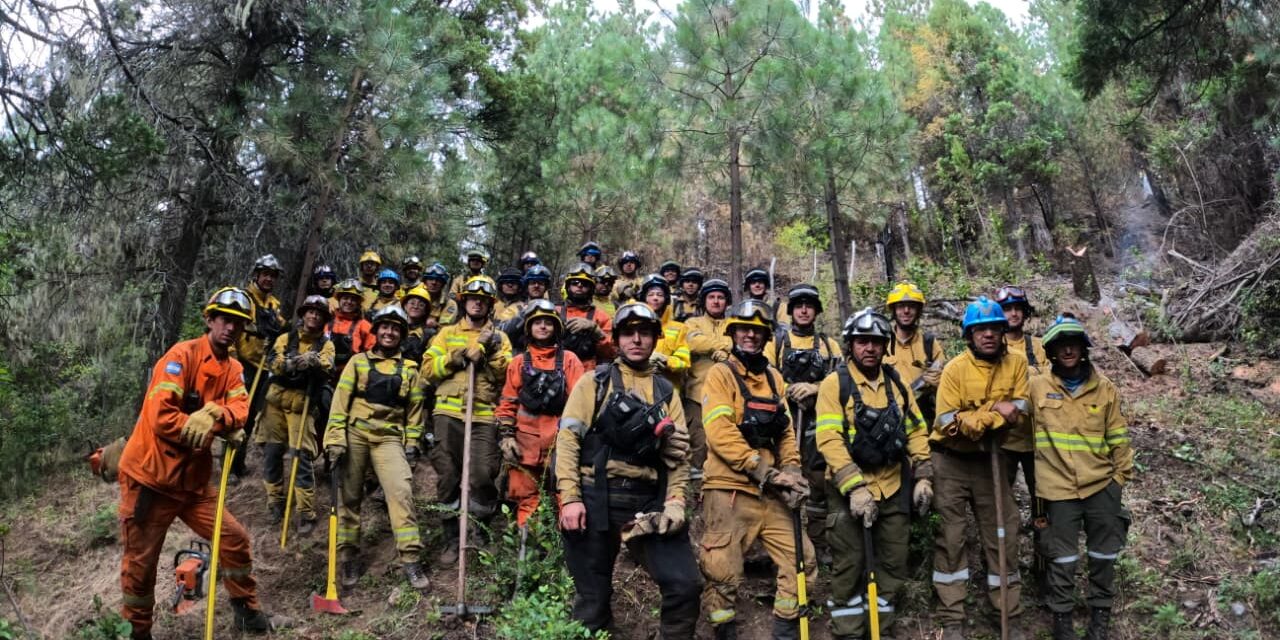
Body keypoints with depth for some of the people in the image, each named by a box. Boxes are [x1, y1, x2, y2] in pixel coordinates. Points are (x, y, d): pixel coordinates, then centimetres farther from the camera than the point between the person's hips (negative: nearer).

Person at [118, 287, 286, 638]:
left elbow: (241, 411, -8)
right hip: (150, 477, -6)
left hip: (193, 480, 6)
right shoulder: (181, 356, -15)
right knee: (140, 566, 6)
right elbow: (161, 418, -24)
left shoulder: (233, 369, 7)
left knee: (235, 540, 5)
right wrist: (225, 429, -16)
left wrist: (214, 414, -30)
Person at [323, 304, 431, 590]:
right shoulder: (358, 361, 8)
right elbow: (340, 401, 1)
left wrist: (411, 444, 5)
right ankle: (348, 556, 18)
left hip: (389, 438, 0)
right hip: (355, 435, 0)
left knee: (401, 491, -15)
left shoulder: (409, 369, 13)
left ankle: (410, 558, -13)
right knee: (350, 497, 5)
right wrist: (336, 439, -8)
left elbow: (414, 410, 14)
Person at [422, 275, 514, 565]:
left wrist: (492, 352, -11)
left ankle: (488, 518, 17)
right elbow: (428, 370, 6)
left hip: (484, 416, -1)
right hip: (448, 414, 2)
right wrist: (454, 359, -7)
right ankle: (452, 539, 18)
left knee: (482, 476, -12)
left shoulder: (499, 337, 13)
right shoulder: (447, 334, 15)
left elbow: (508, 376, 0)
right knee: (447, 478, 5)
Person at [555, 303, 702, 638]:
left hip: (648, 500, 2)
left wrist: (675, 500, -4)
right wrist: (569, 497, -12)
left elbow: (678, 452, 10)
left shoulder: (666, 392, 14)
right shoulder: (595, 382, 4)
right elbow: (567, 437, -3)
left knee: (685, 584, -6)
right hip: (596, 498, -2)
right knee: (593, 596, 7)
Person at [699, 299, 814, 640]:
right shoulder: (720, 374, -4)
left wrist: (791, 472, -2)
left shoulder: (774, 377, 16)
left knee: (801, 560, 6)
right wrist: (765, 471, -17)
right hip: (730, 490, -6)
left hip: (771, 493, 6)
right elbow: (720, 432, -15)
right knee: (723, 575, -1)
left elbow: (785, 432, 15)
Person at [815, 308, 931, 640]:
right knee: (850, 566, 2)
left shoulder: (897, 383, 8)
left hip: (894, 489, 5)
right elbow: (829, 440, -17)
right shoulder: (835, 383, -9)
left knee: (893, 564, 12)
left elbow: (916, 432, 13)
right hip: (849, 491, -5)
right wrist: (855, 487, -23)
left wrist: (923, 477, 3)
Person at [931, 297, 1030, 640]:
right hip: (951, 461, -3)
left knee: (1003, 537, 7)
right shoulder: (955, 369, -13)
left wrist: (976, 418, -23)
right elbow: (948, 423, -19)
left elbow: (1019, 412, -10)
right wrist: (996, 413, -21)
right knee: (950, 538, 1)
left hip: (989, 460, 3)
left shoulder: (1016, 363, -3)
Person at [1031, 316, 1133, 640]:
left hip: (1101, 485, 2)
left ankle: (1101, 613, 28)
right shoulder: (1037, 387, -3)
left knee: (1103, 554, 12)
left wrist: (1121, 476, 6)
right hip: (1059, 487, -2)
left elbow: (1118, 437, 7)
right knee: (1062, 558, 6)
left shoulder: (1104, 388, 2)